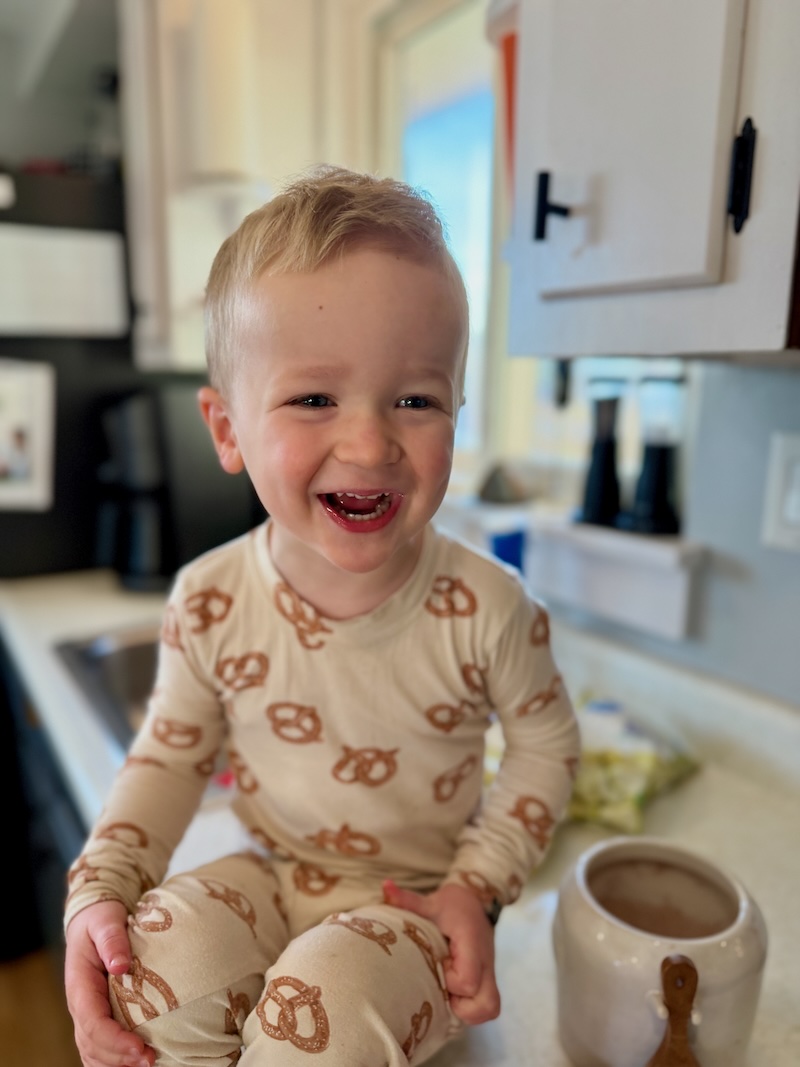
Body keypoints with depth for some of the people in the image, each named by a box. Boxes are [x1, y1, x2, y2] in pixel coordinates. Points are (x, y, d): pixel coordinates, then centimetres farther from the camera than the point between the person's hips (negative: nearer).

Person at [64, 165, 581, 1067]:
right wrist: (99, 891, -13)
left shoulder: (484, 608, -22)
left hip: (417, 894, -1)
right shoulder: (209, 604, -16)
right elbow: (170, 754, 0)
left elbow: (546, 744, -4)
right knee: (158, 963, -25)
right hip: (272, 874, 2)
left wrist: (480, 884, -11)